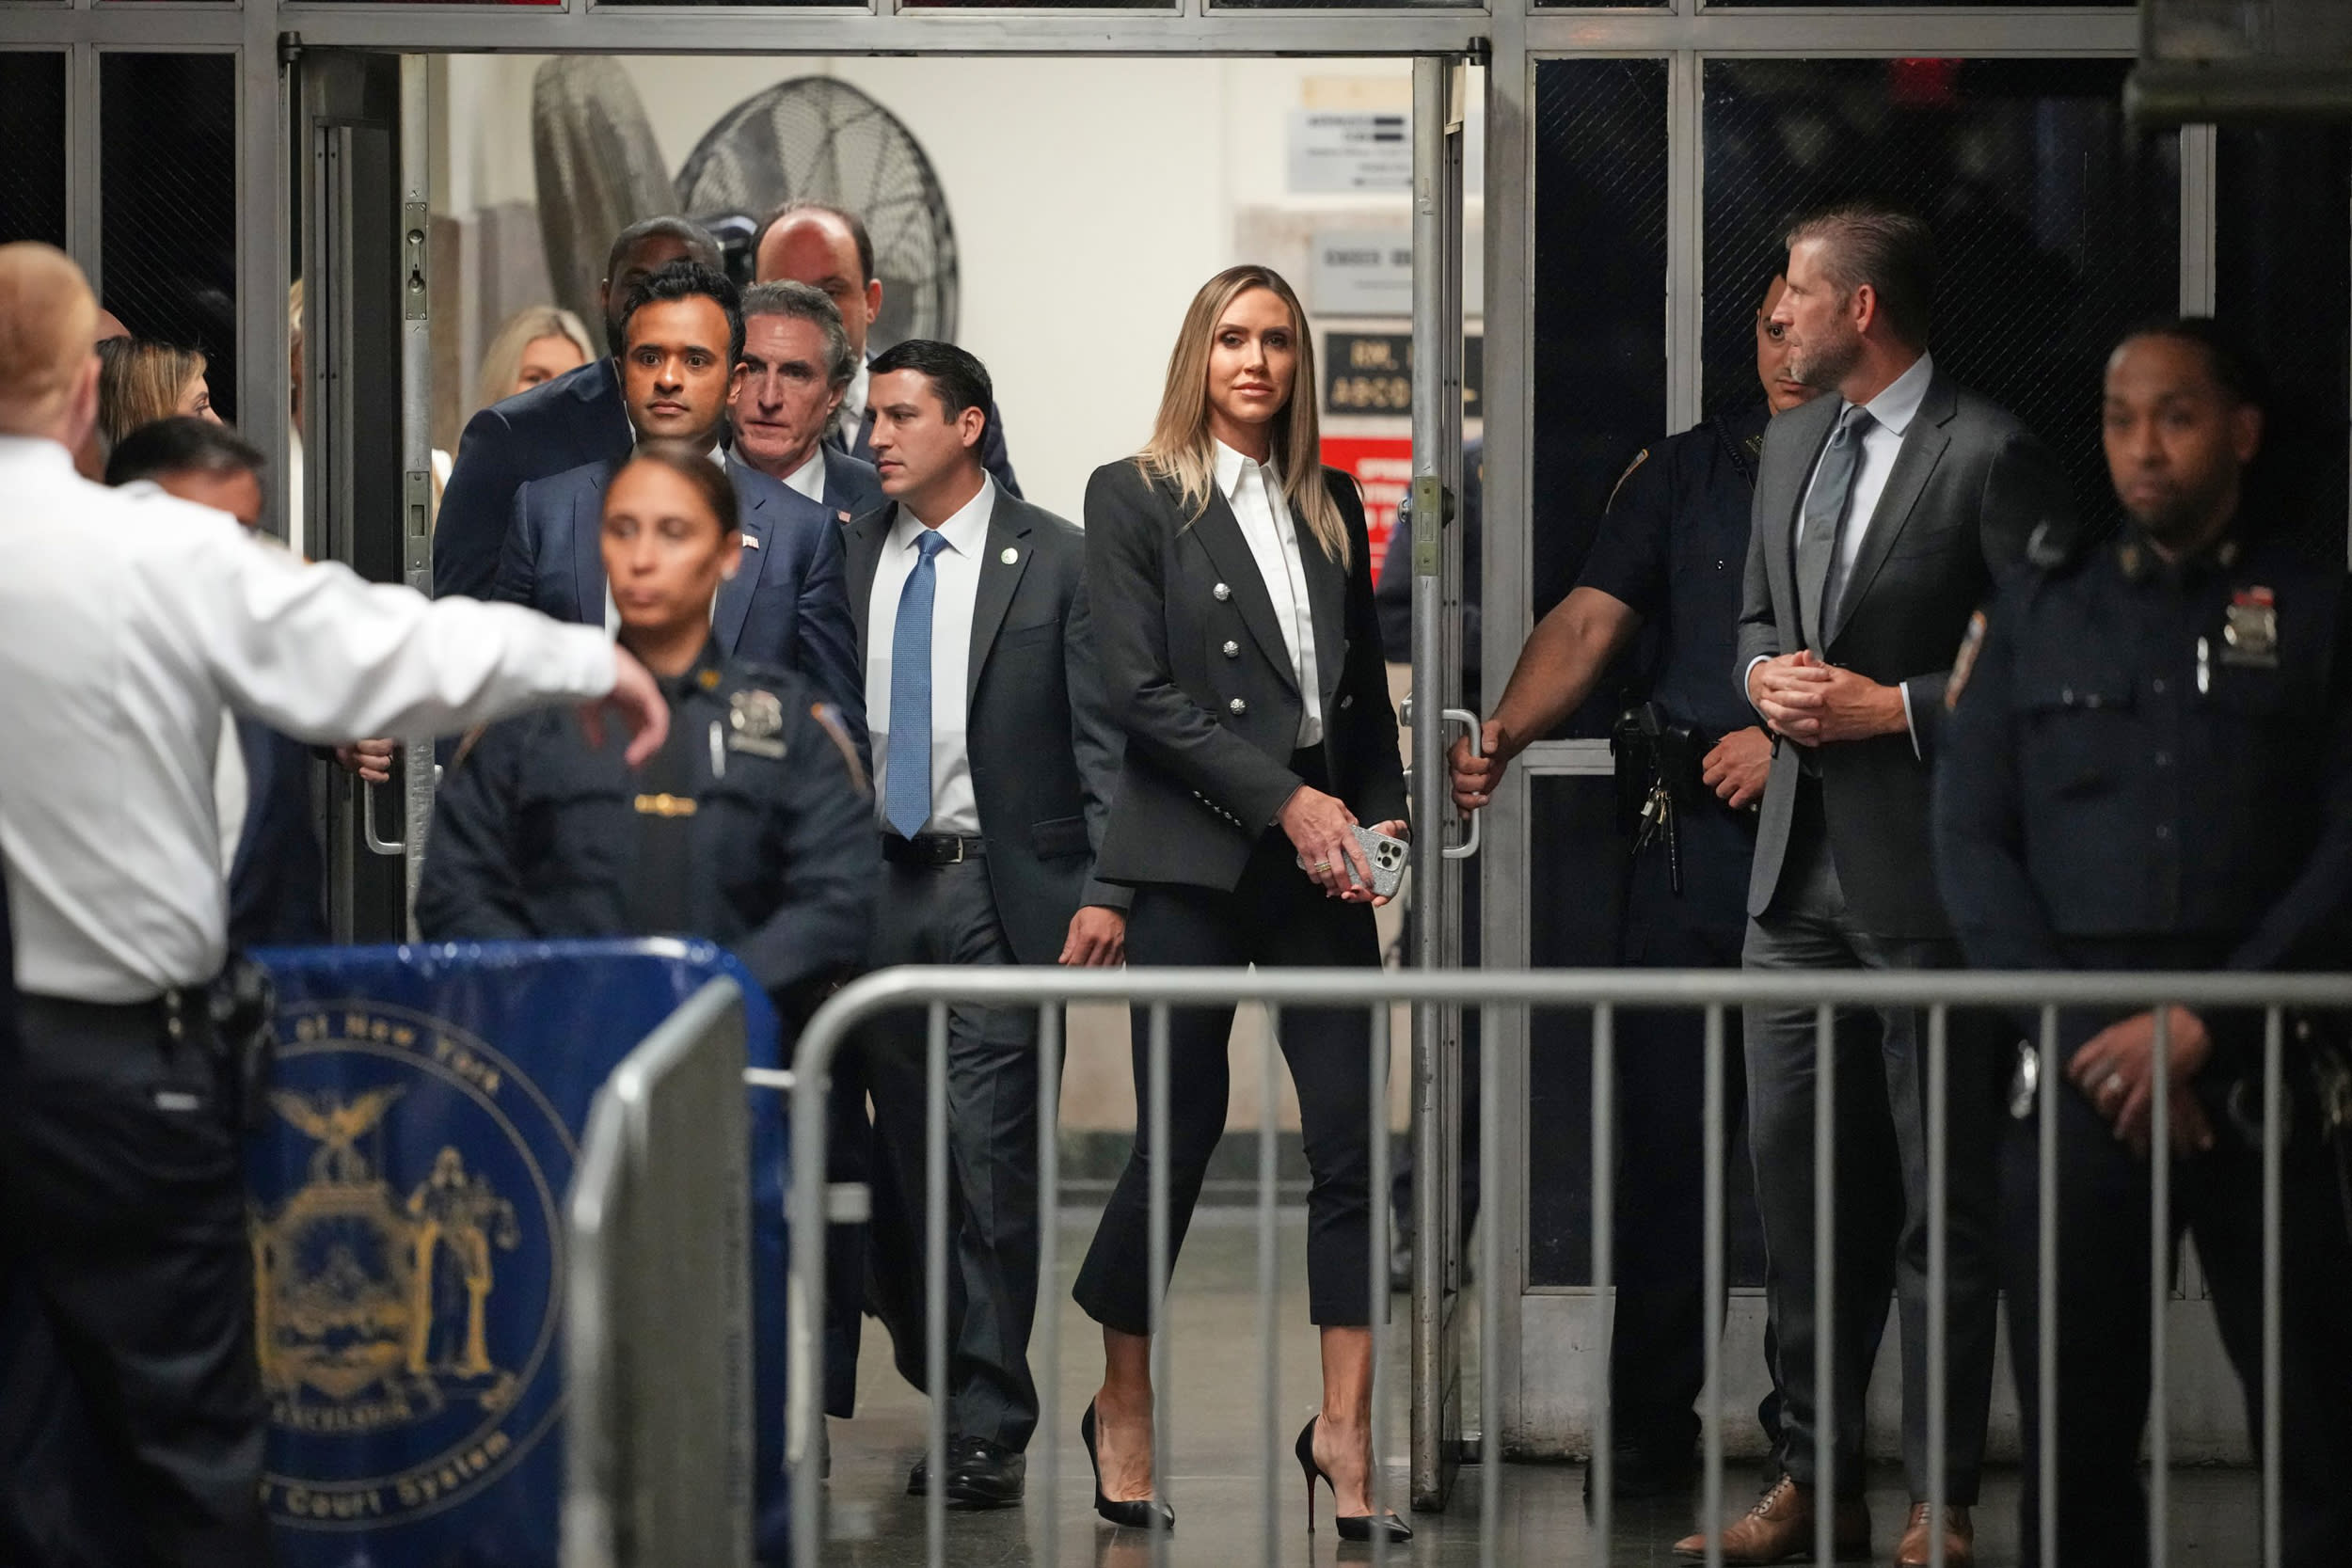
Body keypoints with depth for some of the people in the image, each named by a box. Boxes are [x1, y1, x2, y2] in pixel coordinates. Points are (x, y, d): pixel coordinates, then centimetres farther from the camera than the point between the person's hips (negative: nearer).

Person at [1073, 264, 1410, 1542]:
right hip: (1198, 860, -4)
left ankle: (1344, 1430, 0)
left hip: (1321, 861, 4)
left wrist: (1380, 812, 4)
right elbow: (1142, 690, -8)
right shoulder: (1135, 499, 0)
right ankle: (1122, 1407, 19)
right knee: (1179, 1137, 1)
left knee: (1352, 1136, -4)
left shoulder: (1329, 504, 14)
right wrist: (1285, 799, -13)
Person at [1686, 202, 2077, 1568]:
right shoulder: (1794, 444, 14)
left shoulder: (1990, 455, -10)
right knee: (1788, 1169, 8)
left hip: (1928, 876, -8)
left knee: (1945, 1199, 1)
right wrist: (1767, 676, 2)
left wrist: (1895, 707, -16)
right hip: (1800, 861, 8)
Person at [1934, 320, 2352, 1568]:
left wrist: (2201, 1027, -10)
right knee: (2073, 1410, 1)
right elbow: (1970, 840, 6)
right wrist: (2090, 1041, -6)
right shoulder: (2040, 607, 13)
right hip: (2074, 1073, 2)